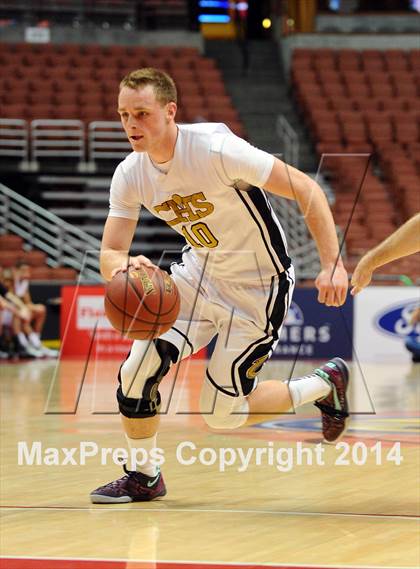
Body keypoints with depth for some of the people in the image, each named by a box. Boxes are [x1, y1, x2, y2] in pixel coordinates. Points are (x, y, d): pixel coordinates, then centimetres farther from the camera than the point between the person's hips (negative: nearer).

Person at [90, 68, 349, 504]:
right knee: (137, 370, -10)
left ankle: (324, 384, 21)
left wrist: (332, 264, -31)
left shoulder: (214, 149, -29)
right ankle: (143, 477, 12)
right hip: (200, 272, 6)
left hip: (258, 288, -5)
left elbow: (304, 189, -24)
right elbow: (108, 255, -9)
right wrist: (123, 267, -35)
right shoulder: (129, 175, -10)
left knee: (221, 415, -3)